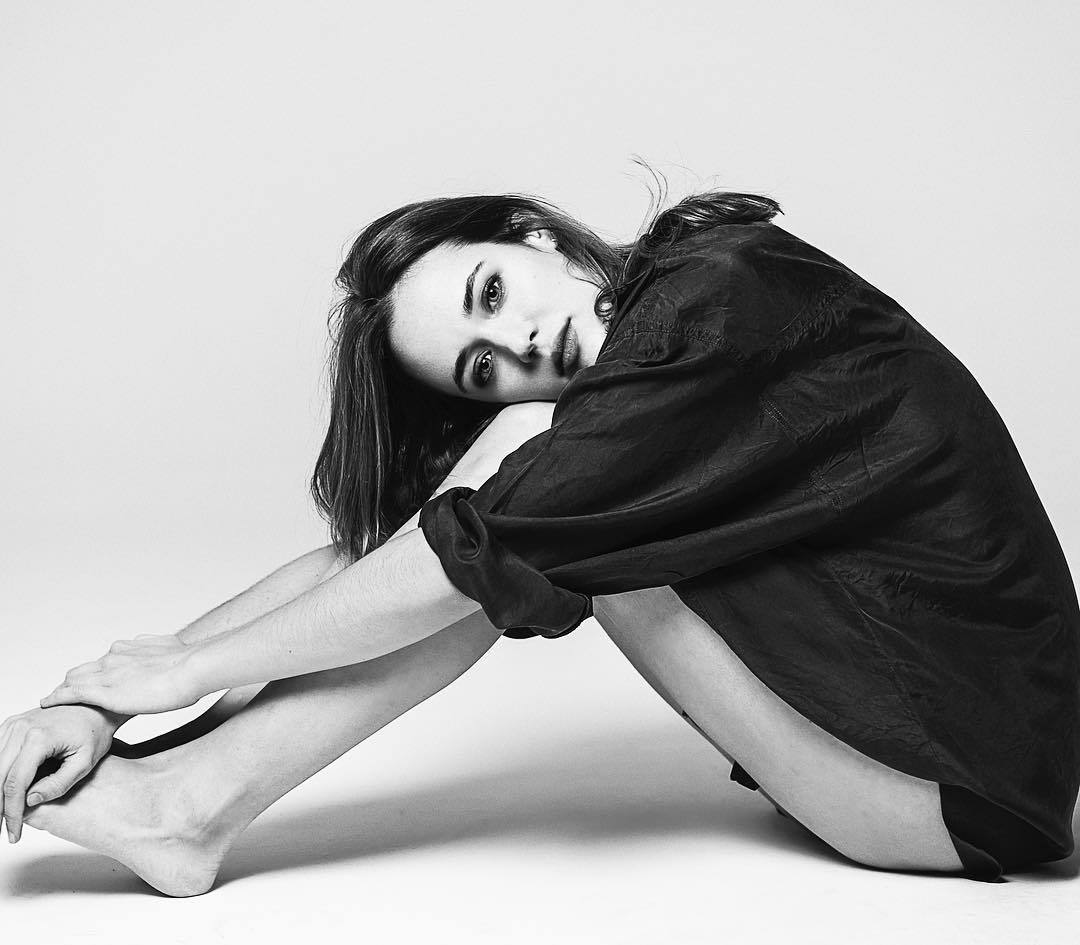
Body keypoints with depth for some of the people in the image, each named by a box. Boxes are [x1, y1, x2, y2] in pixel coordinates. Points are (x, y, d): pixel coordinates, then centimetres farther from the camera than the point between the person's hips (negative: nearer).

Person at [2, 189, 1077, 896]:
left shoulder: (725, 291, -20)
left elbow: (469, 550, -24)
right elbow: (360, 549, -2)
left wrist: (189, 667, -14)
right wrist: (102, 696, -9)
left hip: (974, 777, -7)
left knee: (535, 521, -19)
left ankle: (193, 800, -14)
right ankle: (190, 791, -8)